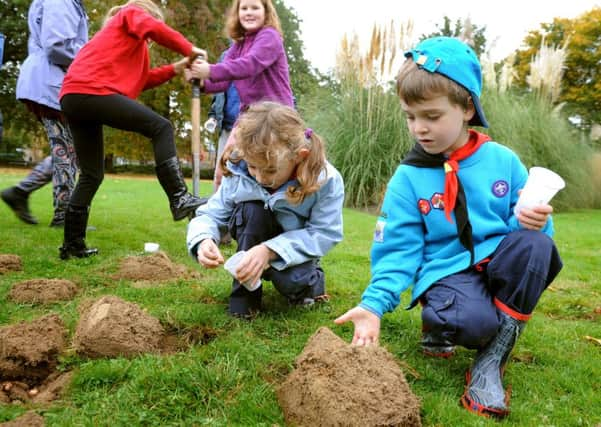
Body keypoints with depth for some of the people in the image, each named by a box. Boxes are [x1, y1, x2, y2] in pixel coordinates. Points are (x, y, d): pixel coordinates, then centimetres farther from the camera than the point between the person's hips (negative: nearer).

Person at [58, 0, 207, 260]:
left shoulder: (119, 36, 39)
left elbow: (139, 79, 29)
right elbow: (156, 30, -9)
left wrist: (175, 69, 22)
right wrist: (190, 50, 2)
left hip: (73, 97, 10)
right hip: (91, 91, -10)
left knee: (92, 174, 12)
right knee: (161, 127, -8)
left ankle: (73, 244, 13)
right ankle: (179, 199, -19)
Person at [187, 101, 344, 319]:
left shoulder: (326, 180, -27)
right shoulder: (238, 174, -21)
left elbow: (324, 234, -25)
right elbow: (211, 215, -14)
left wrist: (269, 251, -36)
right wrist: (204, 241, -39)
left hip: (295, 253, -1)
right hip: (254, 245, 2)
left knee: (292, 283, -34)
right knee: (252, 209, -30)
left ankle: (312, 279, 5)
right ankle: (245, 290, -15)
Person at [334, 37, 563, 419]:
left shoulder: (503, 161, 0)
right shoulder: (408, 179, -4)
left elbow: (531, 221, 8)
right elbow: (398, 251, -5)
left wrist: (533, 221, -18)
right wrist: (375, 304, -20)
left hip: (496, 265, 3)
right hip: (445, 273, -3)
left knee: (534, 244, -30)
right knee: (471, 321, -36)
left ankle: (491, 360, -19)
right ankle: (438, 328, 4)